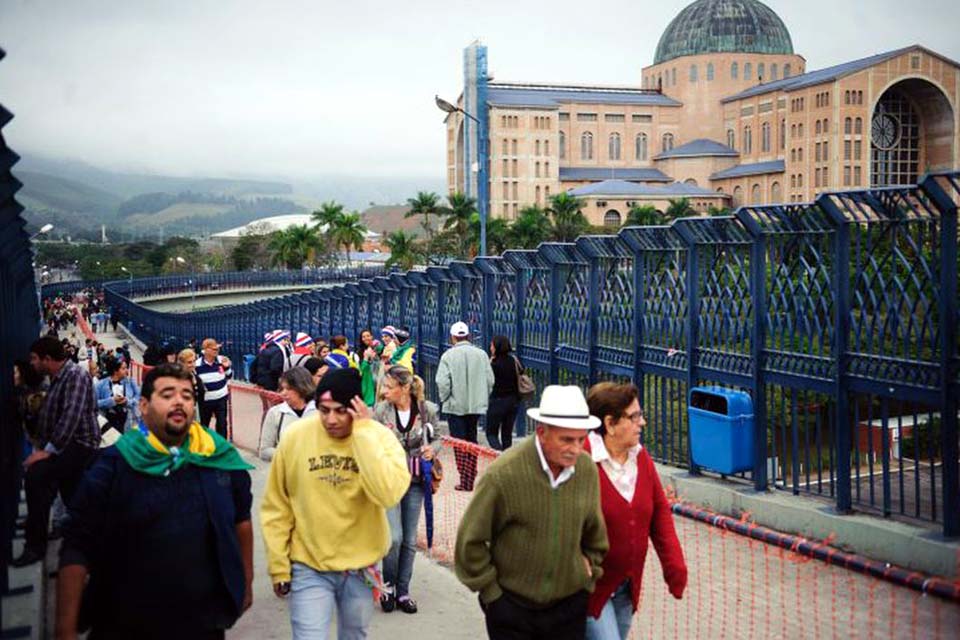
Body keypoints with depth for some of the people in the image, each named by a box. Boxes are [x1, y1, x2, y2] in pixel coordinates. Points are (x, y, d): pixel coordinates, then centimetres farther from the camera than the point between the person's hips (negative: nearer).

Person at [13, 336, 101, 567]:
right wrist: (41, 447, 8)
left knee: (35, 476, -27)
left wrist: (48, 450, -27)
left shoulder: (76, 376, -15)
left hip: (80, 444, -10)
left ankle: (36, 545, -21)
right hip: (65, 445, 10)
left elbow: (71, 417, -25)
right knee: (73, 501, 15)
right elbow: (48, 417, 17)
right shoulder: (57, 378, 15)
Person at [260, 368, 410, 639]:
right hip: (309, 568, -1)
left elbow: (388, 494, -31)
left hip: (360, 567, 2)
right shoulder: (295, 436, -12)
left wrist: (362, 433, -29)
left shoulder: (380, 436, -13)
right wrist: (279, 566, -2)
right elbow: (276, 509, -3)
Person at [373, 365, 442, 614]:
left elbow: (436, 438, 9)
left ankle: (403, 591, 22)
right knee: (394, 537, -10)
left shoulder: (428, 409, -5)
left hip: (415, 481, 2)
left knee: (409, 540, 8)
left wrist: (432, 449, -11)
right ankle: (389, 585, 14)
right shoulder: (380, 410, -8)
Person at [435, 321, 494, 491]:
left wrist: (444, 399, 1)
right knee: (472, 440, 15)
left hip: (455, 406, -3)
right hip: (476, 405, 4)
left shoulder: (448, 356, -10)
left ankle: (464, 479, -1)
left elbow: (442, 383, -15)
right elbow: (490, 380, 1)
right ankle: (470, 478, 18)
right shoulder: (481, 354, 0)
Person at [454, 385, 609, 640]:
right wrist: (490, 590, -5)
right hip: (511, 607, -3)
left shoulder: (588, 470, -4)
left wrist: (590, 567, 15)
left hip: (569, 604, 4)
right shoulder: (503, 474, -19)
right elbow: (470, 540, -9)